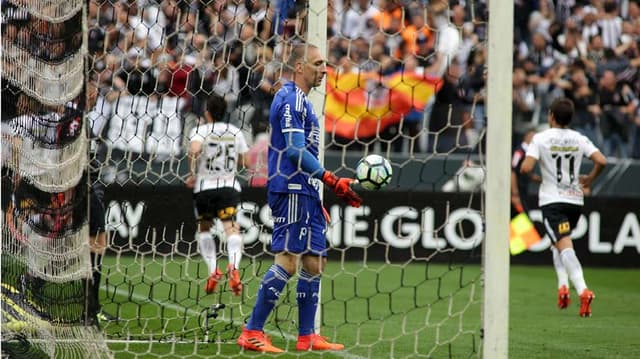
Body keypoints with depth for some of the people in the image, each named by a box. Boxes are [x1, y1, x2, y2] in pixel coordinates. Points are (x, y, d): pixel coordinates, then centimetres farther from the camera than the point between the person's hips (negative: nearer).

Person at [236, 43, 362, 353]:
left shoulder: (300, 101, 21)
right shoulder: (290, 99, -11)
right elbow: (295, 150, -19)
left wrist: (317, 197, 26)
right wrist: (332, 181, -21)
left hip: (304, 192, 11)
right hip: (291, 189, -11)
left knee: (315, 262, 10)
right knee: (288, 260, -14)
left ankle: (306, 336, 14)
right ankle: (252, 333, -13)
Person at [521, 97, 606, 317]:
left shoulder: (540, 139, -6)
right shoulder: (579, 139, 4)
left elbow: (526, 168, -15)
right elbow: (601, 161, -7)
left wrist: (523, 170, 9)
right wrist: (589, 180, 11)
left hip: (552, 201, -4)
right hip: (575, 199, 4)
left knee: (564, 247, -13)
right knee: (557, 243, 26)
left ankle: (582, 290, -32)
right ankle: (563, 285, 10)